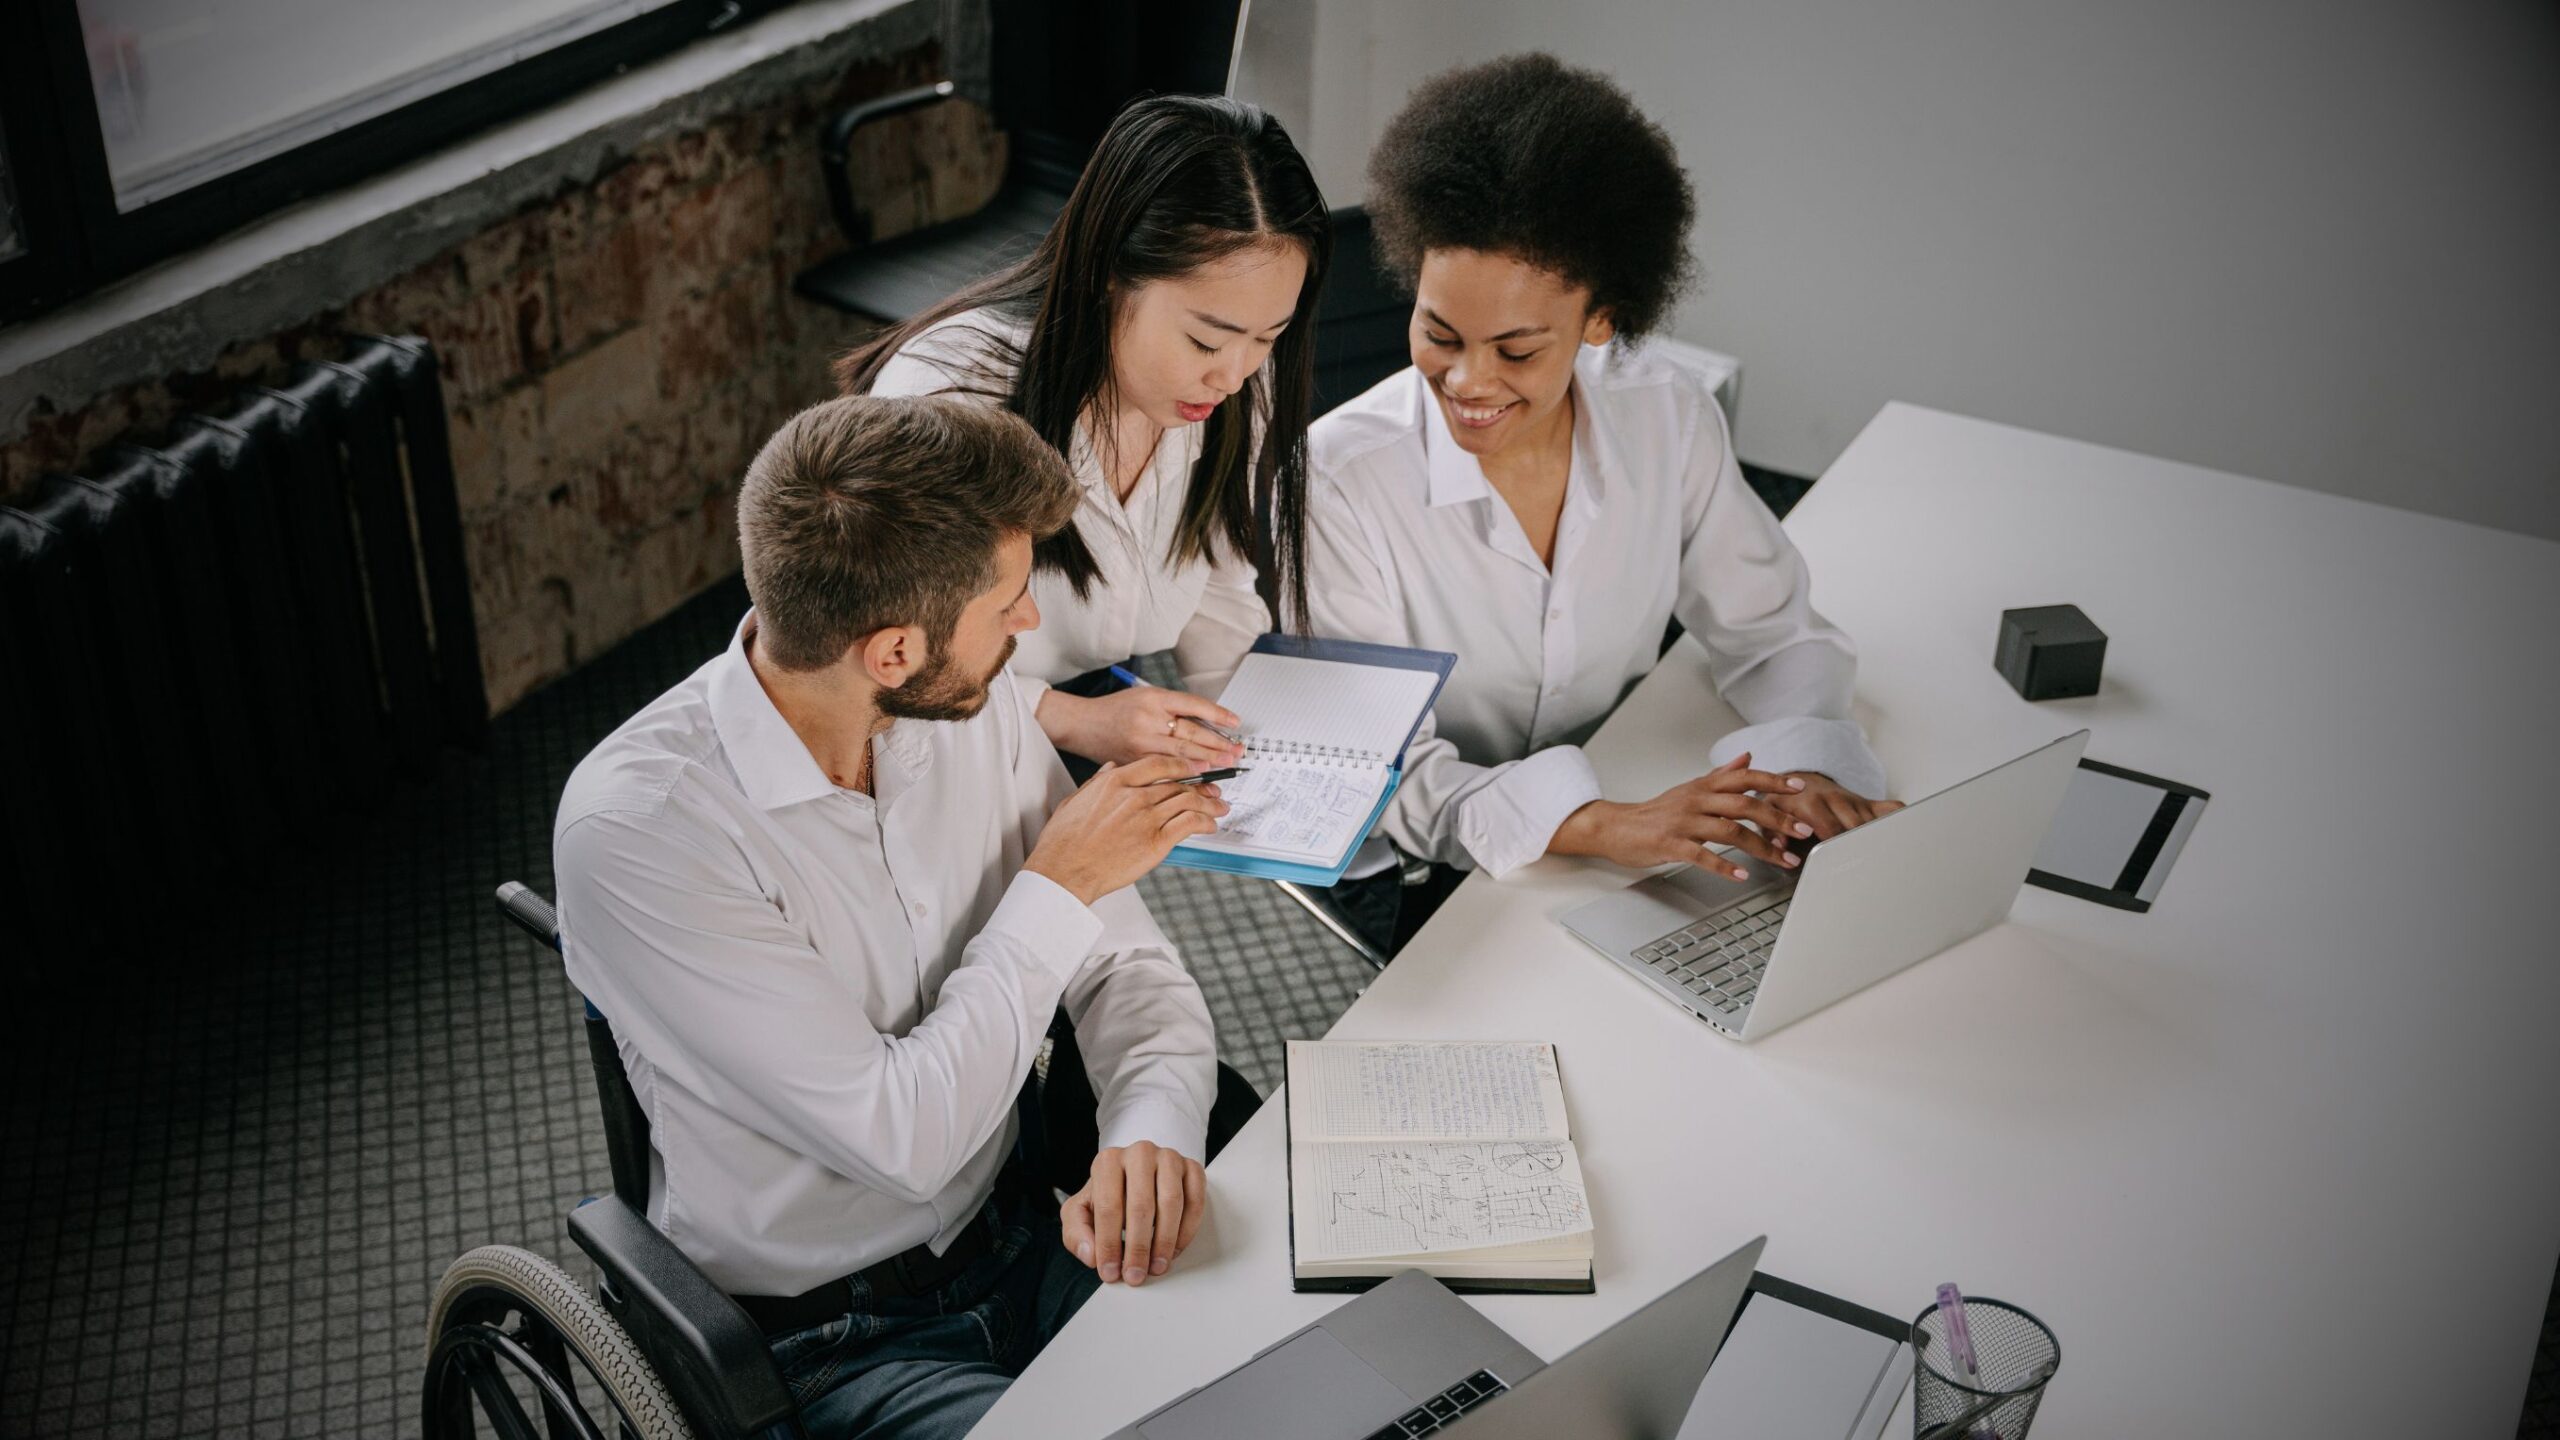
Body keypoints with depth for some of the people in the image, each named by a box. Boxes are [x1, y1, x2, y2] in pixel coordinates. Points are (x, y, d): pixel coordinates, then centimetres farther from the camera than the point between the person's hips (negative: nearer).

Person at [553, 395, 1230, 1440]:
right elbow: (903, 1139, -24)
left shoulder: (976, 706, -4)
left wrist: (1151, 1134, -22)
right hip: (823, 1343, -5)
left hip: (1020, 1236, 6)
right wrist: (1058, 887, -17)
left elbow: (1126, 966, 0)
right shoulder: (633, 829, -24)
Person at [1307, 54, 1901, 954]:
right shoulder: (1341, 479, -20)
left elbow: (1770, 628, 3)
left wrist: (1806, 765, -19)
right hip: (1412, 879, -4)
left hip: (1625, 821, 5)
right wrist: (1603, 825, -36)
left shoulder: (1669, 416, -6)